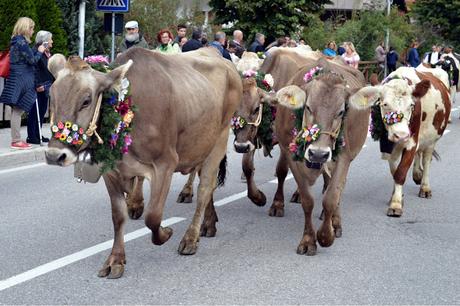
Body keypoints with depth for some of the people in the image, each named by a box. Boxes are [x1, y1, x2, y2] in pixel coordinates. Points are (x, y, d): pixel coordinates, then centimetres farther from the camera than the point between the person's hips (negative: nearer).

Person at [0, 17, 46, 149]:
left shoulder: (16, 41, 15)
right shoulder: (21, 42, -14)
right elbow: (32, 60, -12)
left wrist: (37, 51, 11)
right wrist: (39, 52, 3)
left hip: (17, 79, 10)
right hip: (21, 79, -10)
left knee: (17, 110, 11)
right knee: (17, 110, -6)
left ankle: (16, 140, 14)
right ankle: (16, 141, -4)